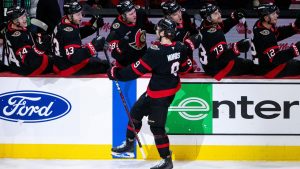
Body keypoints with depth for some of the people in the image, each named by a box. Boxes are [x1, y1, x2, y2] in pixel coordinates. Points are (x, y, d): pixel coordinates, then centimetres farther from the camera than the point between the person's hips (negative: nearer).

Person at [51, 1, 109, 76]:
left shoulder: (63, 24, 2)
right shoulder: (68, 31, -28)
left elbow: (79, 34, 21)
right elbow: (74, 57, -33)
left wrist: (93, 25, 7)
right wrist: (93, 46, -37)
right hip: (68, 68, -11)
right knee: (104, 66, -7)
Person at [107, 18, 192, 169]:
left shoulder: (156, 52, -29)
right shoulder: (180, 48, -6)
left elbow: (136, 70, -25)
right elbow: (186, 67, 9)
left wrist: (116, 73, -14)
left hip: (160, 95, -9)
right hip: (171, 87, 9)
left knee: (156, 125, 0)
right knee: (136, 112, 21)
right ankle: (129, 145, 35)